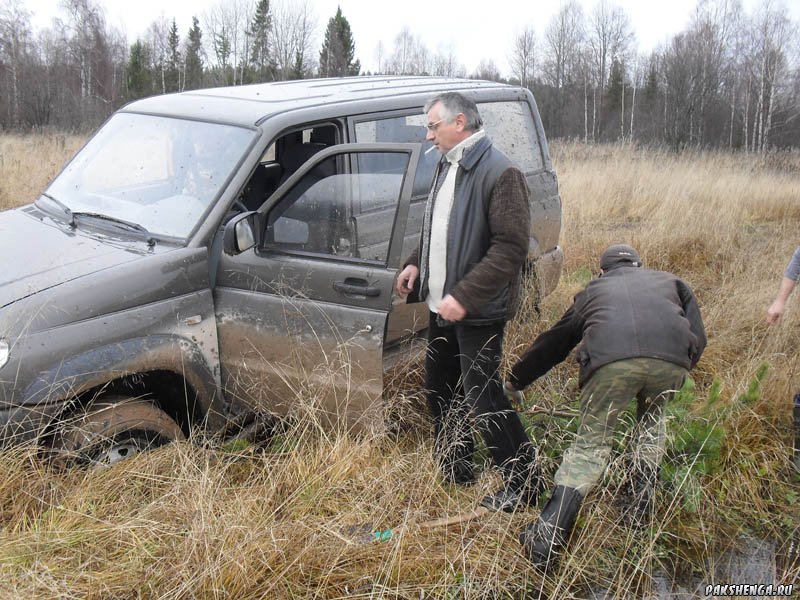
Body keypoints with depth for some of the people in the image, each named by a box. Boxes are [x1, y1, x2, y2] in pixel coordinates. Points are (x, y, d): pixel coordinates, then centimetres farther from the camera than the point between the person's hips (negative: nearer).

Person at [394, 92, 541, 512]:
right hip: (442, 304, 9)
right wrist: (416, 263, 5)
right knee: (439, 387, 19)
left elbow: (511, 246, -24)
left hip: (478, 311, -9)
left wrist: (464, 295, -28)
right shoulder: (447, 166, 11)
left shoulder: (500, 173, -18)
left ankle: (522, 484, 14)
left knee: (482, 397, -3)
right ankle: (454, 467, 38)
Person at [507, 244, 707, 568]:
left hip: (610, 359, -1)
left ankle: (547, 539, 0)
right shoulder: (670, 281, 37)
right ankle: (642, 500, 30)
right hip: (670, 357, 1)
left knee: (590, 444, 10)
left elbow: (553, 342, 43)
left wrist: (514, 380, 55)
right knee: (653, 416, 33)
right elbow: (697, 338, 27)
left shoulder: (593, 290, 36)